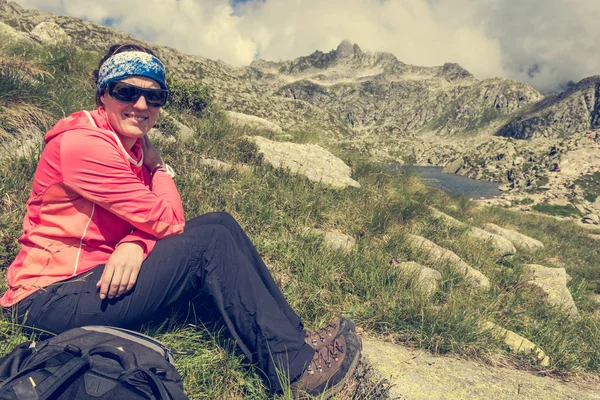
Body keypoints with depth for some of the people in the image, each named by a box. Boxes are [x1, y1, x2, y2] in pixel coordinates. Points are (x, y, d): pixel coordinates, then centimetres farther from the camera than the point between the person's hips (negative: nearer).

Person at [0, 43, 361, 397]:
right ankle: (293, 365, -14)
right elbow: (169, 222, -21)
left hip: (101, 271, 8)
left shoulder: (134, 146, 7)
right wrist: (157, 166, -6)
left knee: (220, 223, -5)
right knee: (210, 240, -21)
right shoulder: (83, 144, -20)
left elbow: (153, 220, -1)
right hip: (53, 296, -8)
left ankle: (294, 334, 0)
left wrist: (134, 243, -23)